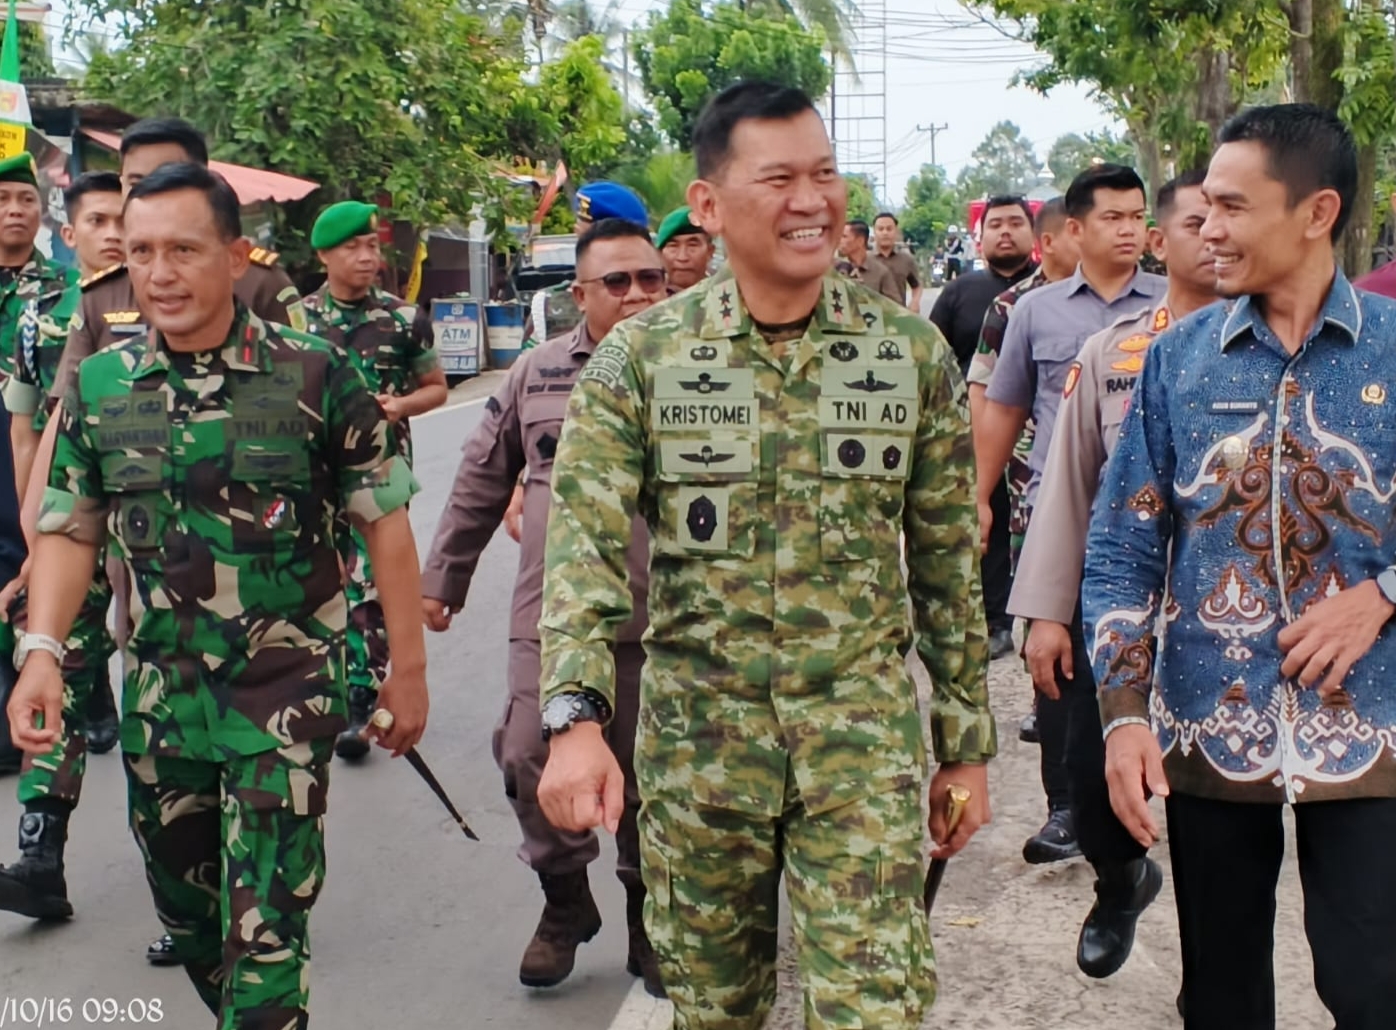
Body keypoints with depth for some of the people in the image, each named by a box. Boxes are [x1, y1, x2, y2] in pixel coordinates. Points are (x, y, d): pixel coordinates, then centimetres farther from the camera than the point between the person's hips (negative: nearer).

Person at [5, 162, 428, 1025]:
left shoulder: (317, 378, -10)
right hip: (160, 696, 4)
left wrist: (408, 668, -4)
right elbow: (71, 532, 6)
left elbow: (385, 524, -5)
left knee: (265, 927, -5)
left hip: (286, 693, -4)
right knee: (186, 909, 19)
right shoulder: (98, 387, 0)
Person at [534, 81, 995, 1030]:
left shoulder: (913, 353, 0)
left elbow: (949, 567, 5)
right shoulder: (641, 355, -5)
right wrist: (578, 717, -27)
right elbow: (585, 546, -12)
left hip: (867, 733, 0)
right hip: (696, 733, 0)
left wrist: (967, 744, 7)